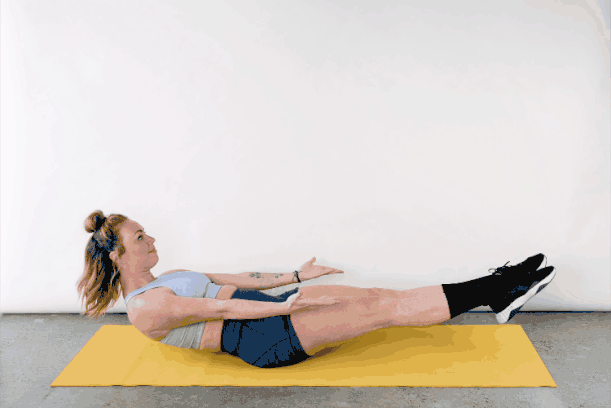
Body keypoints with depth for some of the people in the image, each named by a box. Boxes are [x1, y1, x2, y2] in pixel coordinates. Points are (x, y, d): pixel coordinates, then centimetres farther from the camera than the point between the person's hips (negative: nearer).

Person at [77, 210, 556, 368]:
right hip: (267, 342, -8)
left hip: (270, 310, 8)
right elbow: (220, 308, -15)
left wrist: (296, 276, 15)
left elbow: (239, 281, 17)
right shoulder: (144, 307, -7)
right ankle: (495, 290, -5)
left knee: (377, 295, -5)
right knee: (384, 308, -13)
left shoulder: (171, 279, 19)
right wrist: (286, 305, -19)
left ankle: (496, 294, -1)